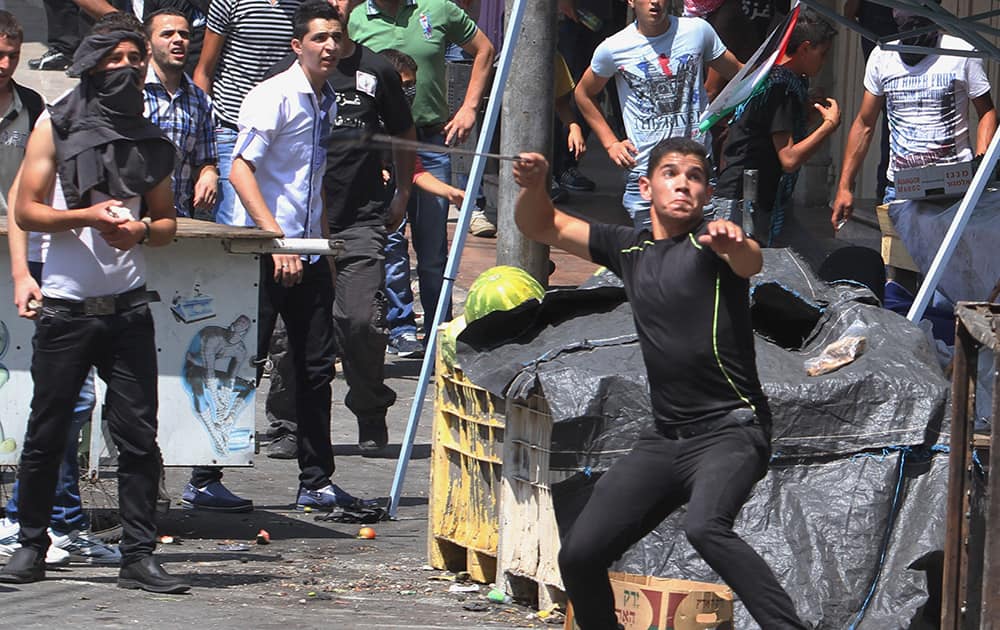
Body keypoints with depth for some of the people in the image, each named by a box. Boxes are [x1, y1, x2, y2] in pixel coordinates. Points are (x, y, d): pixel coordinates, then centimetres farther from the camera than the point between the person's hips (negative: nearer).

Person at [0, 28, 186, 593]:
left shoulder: (149, 140, 12)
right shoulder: (55, 128, 3)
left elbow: (168, 221, 16)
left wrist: (141, 230, -7)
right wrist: (86, 216, -16)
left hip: (128, 306, 2)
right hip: (67, 306, -2)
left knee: (138, 434, -3)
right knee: (47, 434, 3)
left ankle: (139, 555, 0)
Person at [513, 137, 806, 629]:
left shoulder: (710, 241, -5)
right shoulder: (630, 248, 13)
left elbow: (751, 263, -29)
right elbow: (544, 227, 21)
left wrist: (735, 245, -53)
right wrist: (534, 185, -1)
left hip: (730, 429, -7)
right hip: (664, 437, 7)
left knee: (705, 528, -35)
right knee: (579, 555, 1)